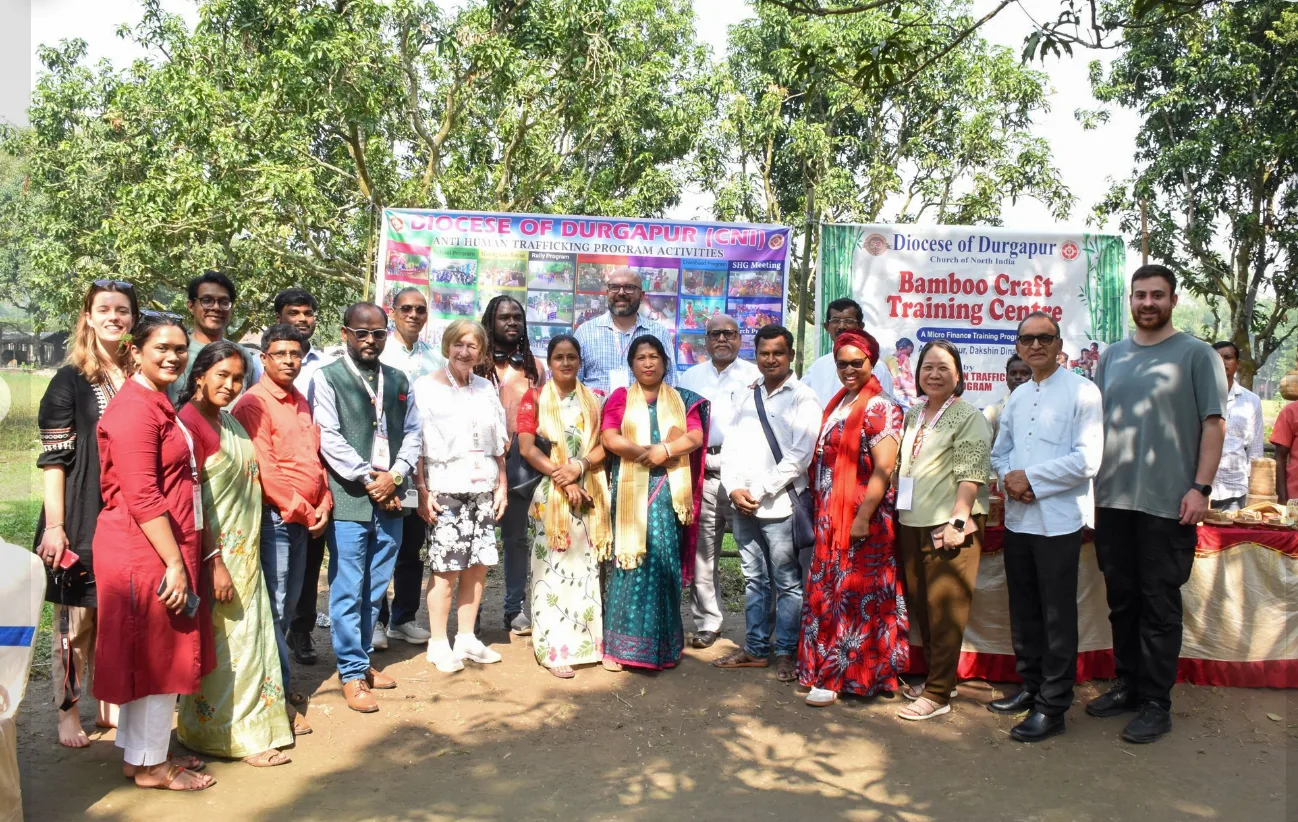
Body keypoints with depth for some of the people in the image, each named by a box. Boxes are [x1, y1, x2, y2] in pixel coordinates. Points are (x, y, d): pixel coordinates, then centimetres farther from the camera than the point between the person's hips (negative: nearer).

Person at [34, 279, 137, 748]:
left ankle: (111, 704, 26)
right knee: (75, 619, 3)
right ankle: (68, 714, 17)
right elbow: (53, 459, -6)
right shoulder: (70, 381, -3)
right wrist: (54, 526, -12)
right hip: (82, 519, -3)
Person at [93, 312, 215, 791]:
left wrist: (183, 556, 20)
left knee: (160, 655, 18)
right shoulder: (134, 408, -17)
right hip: (144, 552, -10)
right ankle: (149, 765, 17)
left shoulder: (160, 404, 15)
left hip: (165, 548, 10)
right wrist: (175, 563, -21)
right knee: (155, 656, 2)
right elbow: (142, 498, -23)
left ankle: (141, 751, 31)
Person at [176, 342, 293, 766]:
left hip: (245, 548, 8)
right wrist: (214, 562, -21)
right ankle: (234, 735, 12)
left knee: (252, 633, 14)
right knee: (225, 644, 0)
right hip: (216, 551, -8)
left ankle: (257, 719, 26)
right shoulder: (189, 421, -15)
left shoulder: (229, 421, 11)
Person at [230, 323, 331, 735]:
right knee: (273, 607, -4)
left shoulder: (300, 401, 15)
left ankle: (277, 680, 27)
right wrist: (303, 512, -12)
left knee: (290, 603, 15)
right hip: (274, 517, -8)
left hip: (305, 519, 8)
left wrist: (322, 506, 5)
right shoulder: (253, 403, -11)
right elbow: (265, 471, -16)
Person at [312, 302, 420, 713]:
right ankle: (352, 674, 7)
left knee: (375, 588, 12)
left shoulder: (398, 380, 15)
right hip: (349, 499, -5)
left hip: (390, 500, 5)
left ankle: (363, 660, 25)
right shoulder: (327, 378, -1)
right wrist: (368, 479, -11)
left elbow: (412, 432, 12)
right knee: (348, 590, -1)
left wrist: (394, 476, -3)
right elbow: (328, 437, -8)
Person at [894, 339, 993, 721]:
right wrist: (897, 513, 15)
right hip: (911, 524, 7)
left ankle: (939, 694, 5)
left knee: (945, 609, -3)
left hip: (949, 526, -7)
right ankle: (936, 677, 28)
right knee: (919, 606, 13)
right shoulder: (912, 414, 15)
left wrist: (957, 521, -19)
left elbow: (970, 475, -13)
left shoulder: (969, 417, -5)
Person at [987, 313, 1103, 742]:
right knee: (1024, 611, 15)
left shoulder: (1082, 392, -7)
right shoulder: (1016, 397, 15)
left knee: (1057, 615, 0)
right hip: (1017, 518, 7)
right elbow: (999, 452, 18)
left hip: (1059, 519, -7)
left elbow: (1087, 459, -15)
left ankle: (1053, 706, 9)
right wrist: (1008, 477, -3)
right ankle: (1030, 687, 29)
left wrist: (1031, 477, -15)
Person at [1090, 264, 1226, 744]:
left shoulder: (1196, 355, 0)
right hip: (1112, 501, 5)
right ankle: (1127, 685, 26)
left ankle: (1156, 702, 11)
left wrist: (1201, 487, -12)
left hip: (1168, 503, -5)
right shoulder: (1112, 356, 13)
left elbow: (1214, 424, -4)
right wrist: (1090, 480, 9)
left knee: (1159, 605, 1)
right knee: (1121, 600, 13)